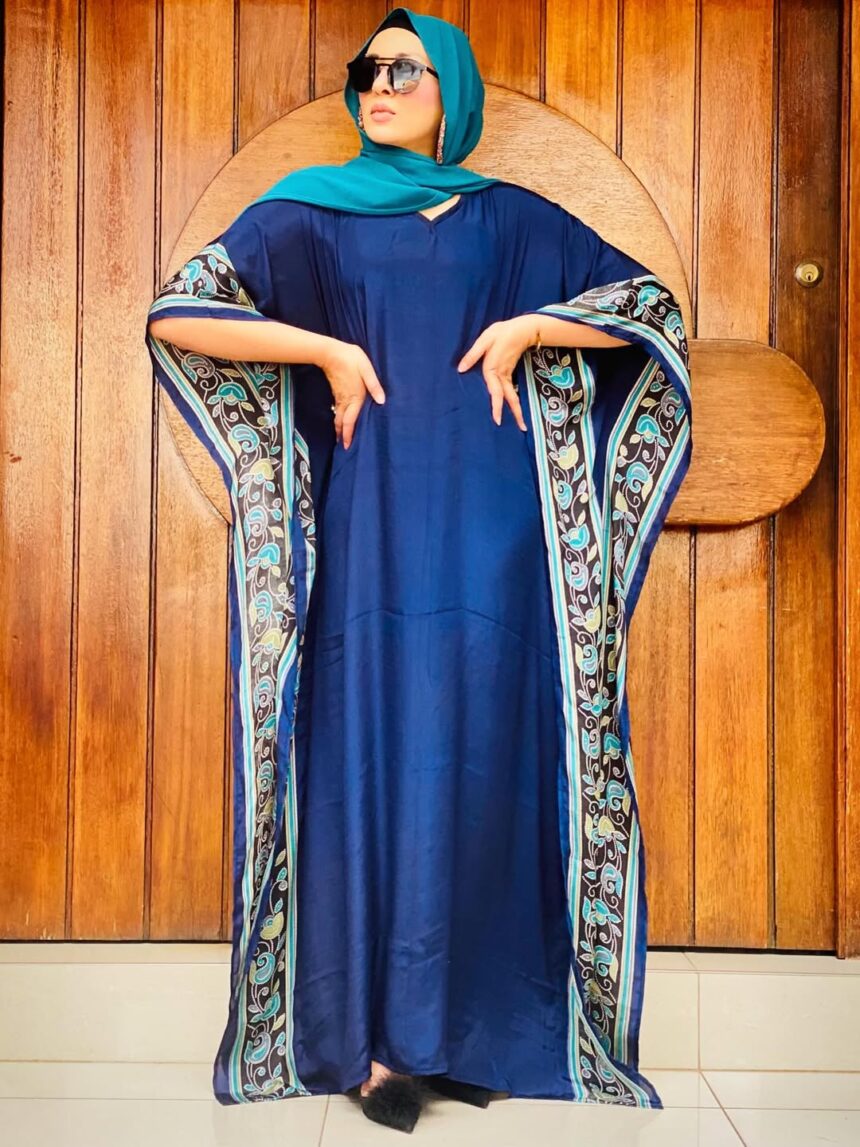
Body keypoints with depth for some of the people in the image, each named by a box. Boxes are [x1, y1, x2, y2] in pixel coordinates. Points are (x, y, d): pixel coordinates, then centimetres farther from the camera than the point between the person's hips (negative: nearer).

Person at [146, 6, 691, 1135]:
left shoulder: (510, 218, 16)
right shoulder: (310, 213, 12)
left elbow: (653, 308, 16)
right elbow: (173, 316, 1)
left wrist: (525, 328, 1)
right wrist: (330, 350, -6)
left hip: (485, 522, 1)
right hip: (370, 518, -1)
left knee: (481, 750, -1)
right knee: (372, 750, -4)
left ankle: (468, 1023, 12)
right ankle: (374, 1033, 6)